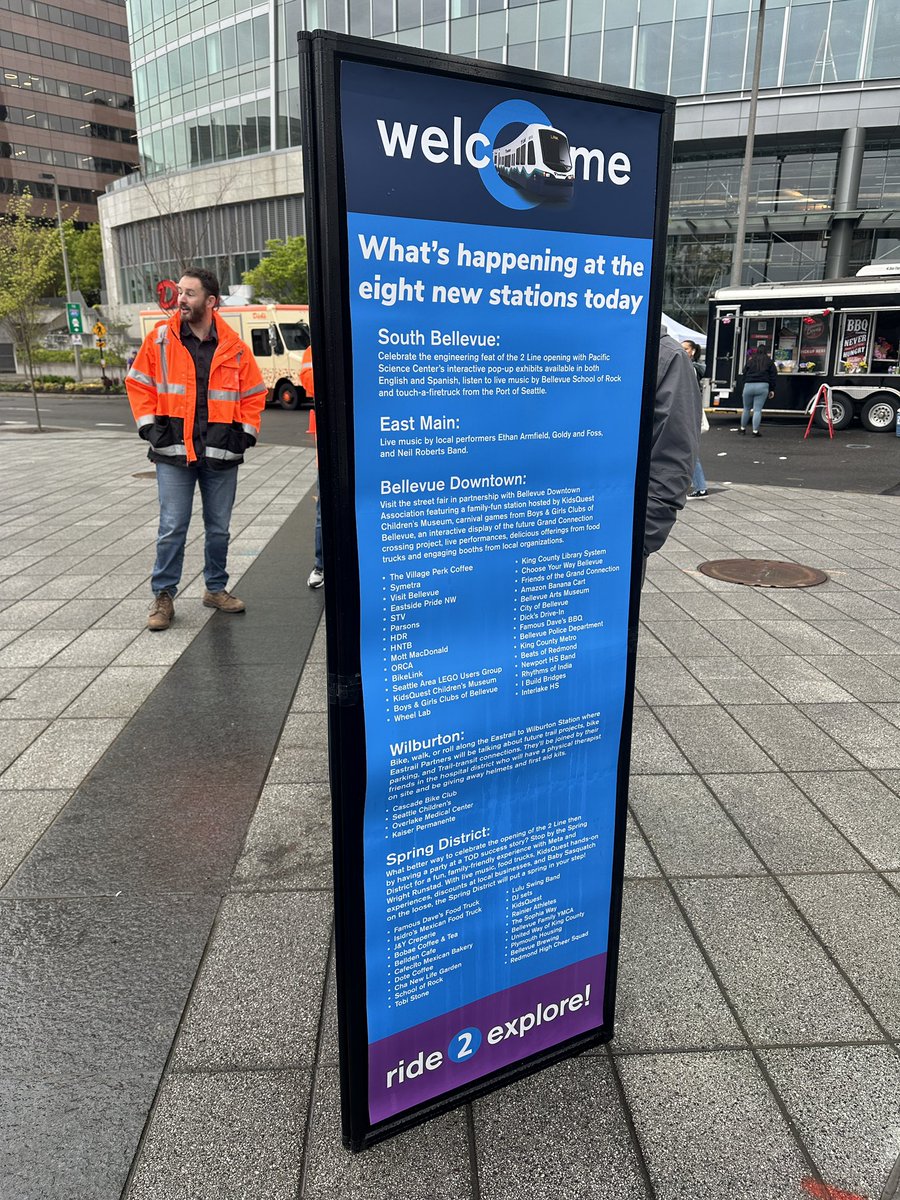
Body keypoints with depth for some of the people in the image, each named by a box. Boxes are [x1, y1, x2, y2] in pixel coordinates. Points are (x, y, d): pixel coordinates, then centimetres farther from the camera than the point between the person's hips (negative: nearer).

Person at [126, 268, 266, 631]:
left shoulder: (234, 347, 2)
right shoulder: (160, 339, 1)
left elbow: (253, 393, 10)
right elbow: (138, 383, 6)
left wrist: (247, 432, 2)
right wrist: (149, 426, -3)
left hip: (221, 453, 2)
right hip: (173, 451, -1)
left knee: (219, 528, 11)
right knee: (172, 528, -1)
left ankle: (216, 588, 27)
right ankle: (163, 595, 11)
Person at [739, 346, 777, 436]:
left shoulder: (750, 360, 9)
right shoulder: (769, 361, 8)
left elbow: (744, 373, 10)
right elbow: (773, 375, 6)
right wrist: (772, 390, 9)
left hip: (749, 385, 1)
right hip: (763, 386, 0)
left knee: (746, 409, 14)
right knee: (757, 410, -1)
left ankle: (743, 428, 23)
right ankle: (755, 431, -4)